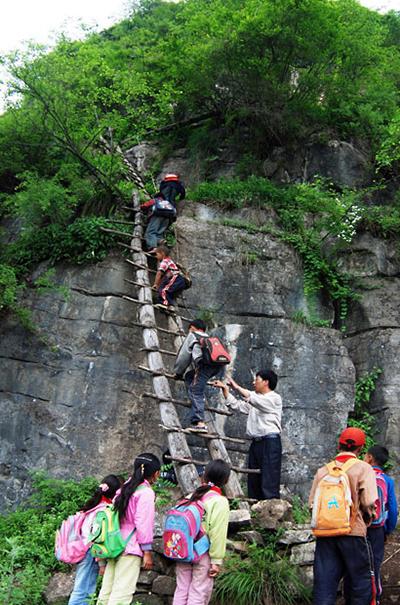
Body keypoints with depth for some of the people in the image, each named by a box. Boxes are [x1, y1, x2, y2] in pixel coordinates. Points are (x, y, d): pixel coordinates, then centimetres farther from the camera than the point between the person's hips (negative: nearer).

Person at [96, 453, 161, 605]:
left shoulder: (124, 489, 15)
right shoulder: (146, 492, -8)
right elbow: (143, 523, -13)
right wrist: (147, 551, -10)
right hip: (131, 548, -8)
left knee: (106, 592, 8)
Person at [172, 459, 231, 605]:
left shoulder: (191, 497, 5)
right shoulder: (220, 501, -11)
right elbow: (218, 534, -14)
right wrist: (216, 561, -10)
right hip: (203, 554, -5)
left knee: (181, 590, 15)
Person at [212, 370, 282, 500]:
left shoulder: (275, 398, -4)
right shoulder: (254, 400, 21)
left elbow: (252, 398, -18)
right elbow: (236, 404, 21)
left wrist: (236, 386, -11)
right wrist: (225, 388, 14)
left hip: (270, 442, -8)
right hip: (256, 442, 8)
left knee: (269, 480, -12)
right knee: (253, 480, 8)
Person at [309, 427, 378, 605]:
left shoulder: (323, 470, 7)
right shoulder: (363, 468, -3)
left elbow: (312, 503, 3)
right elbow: (369, 503, -13)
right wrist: (366, 520, 6)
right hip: (353, 532, -3)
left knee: (324, 584, 7)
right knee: (359, 583, 12)